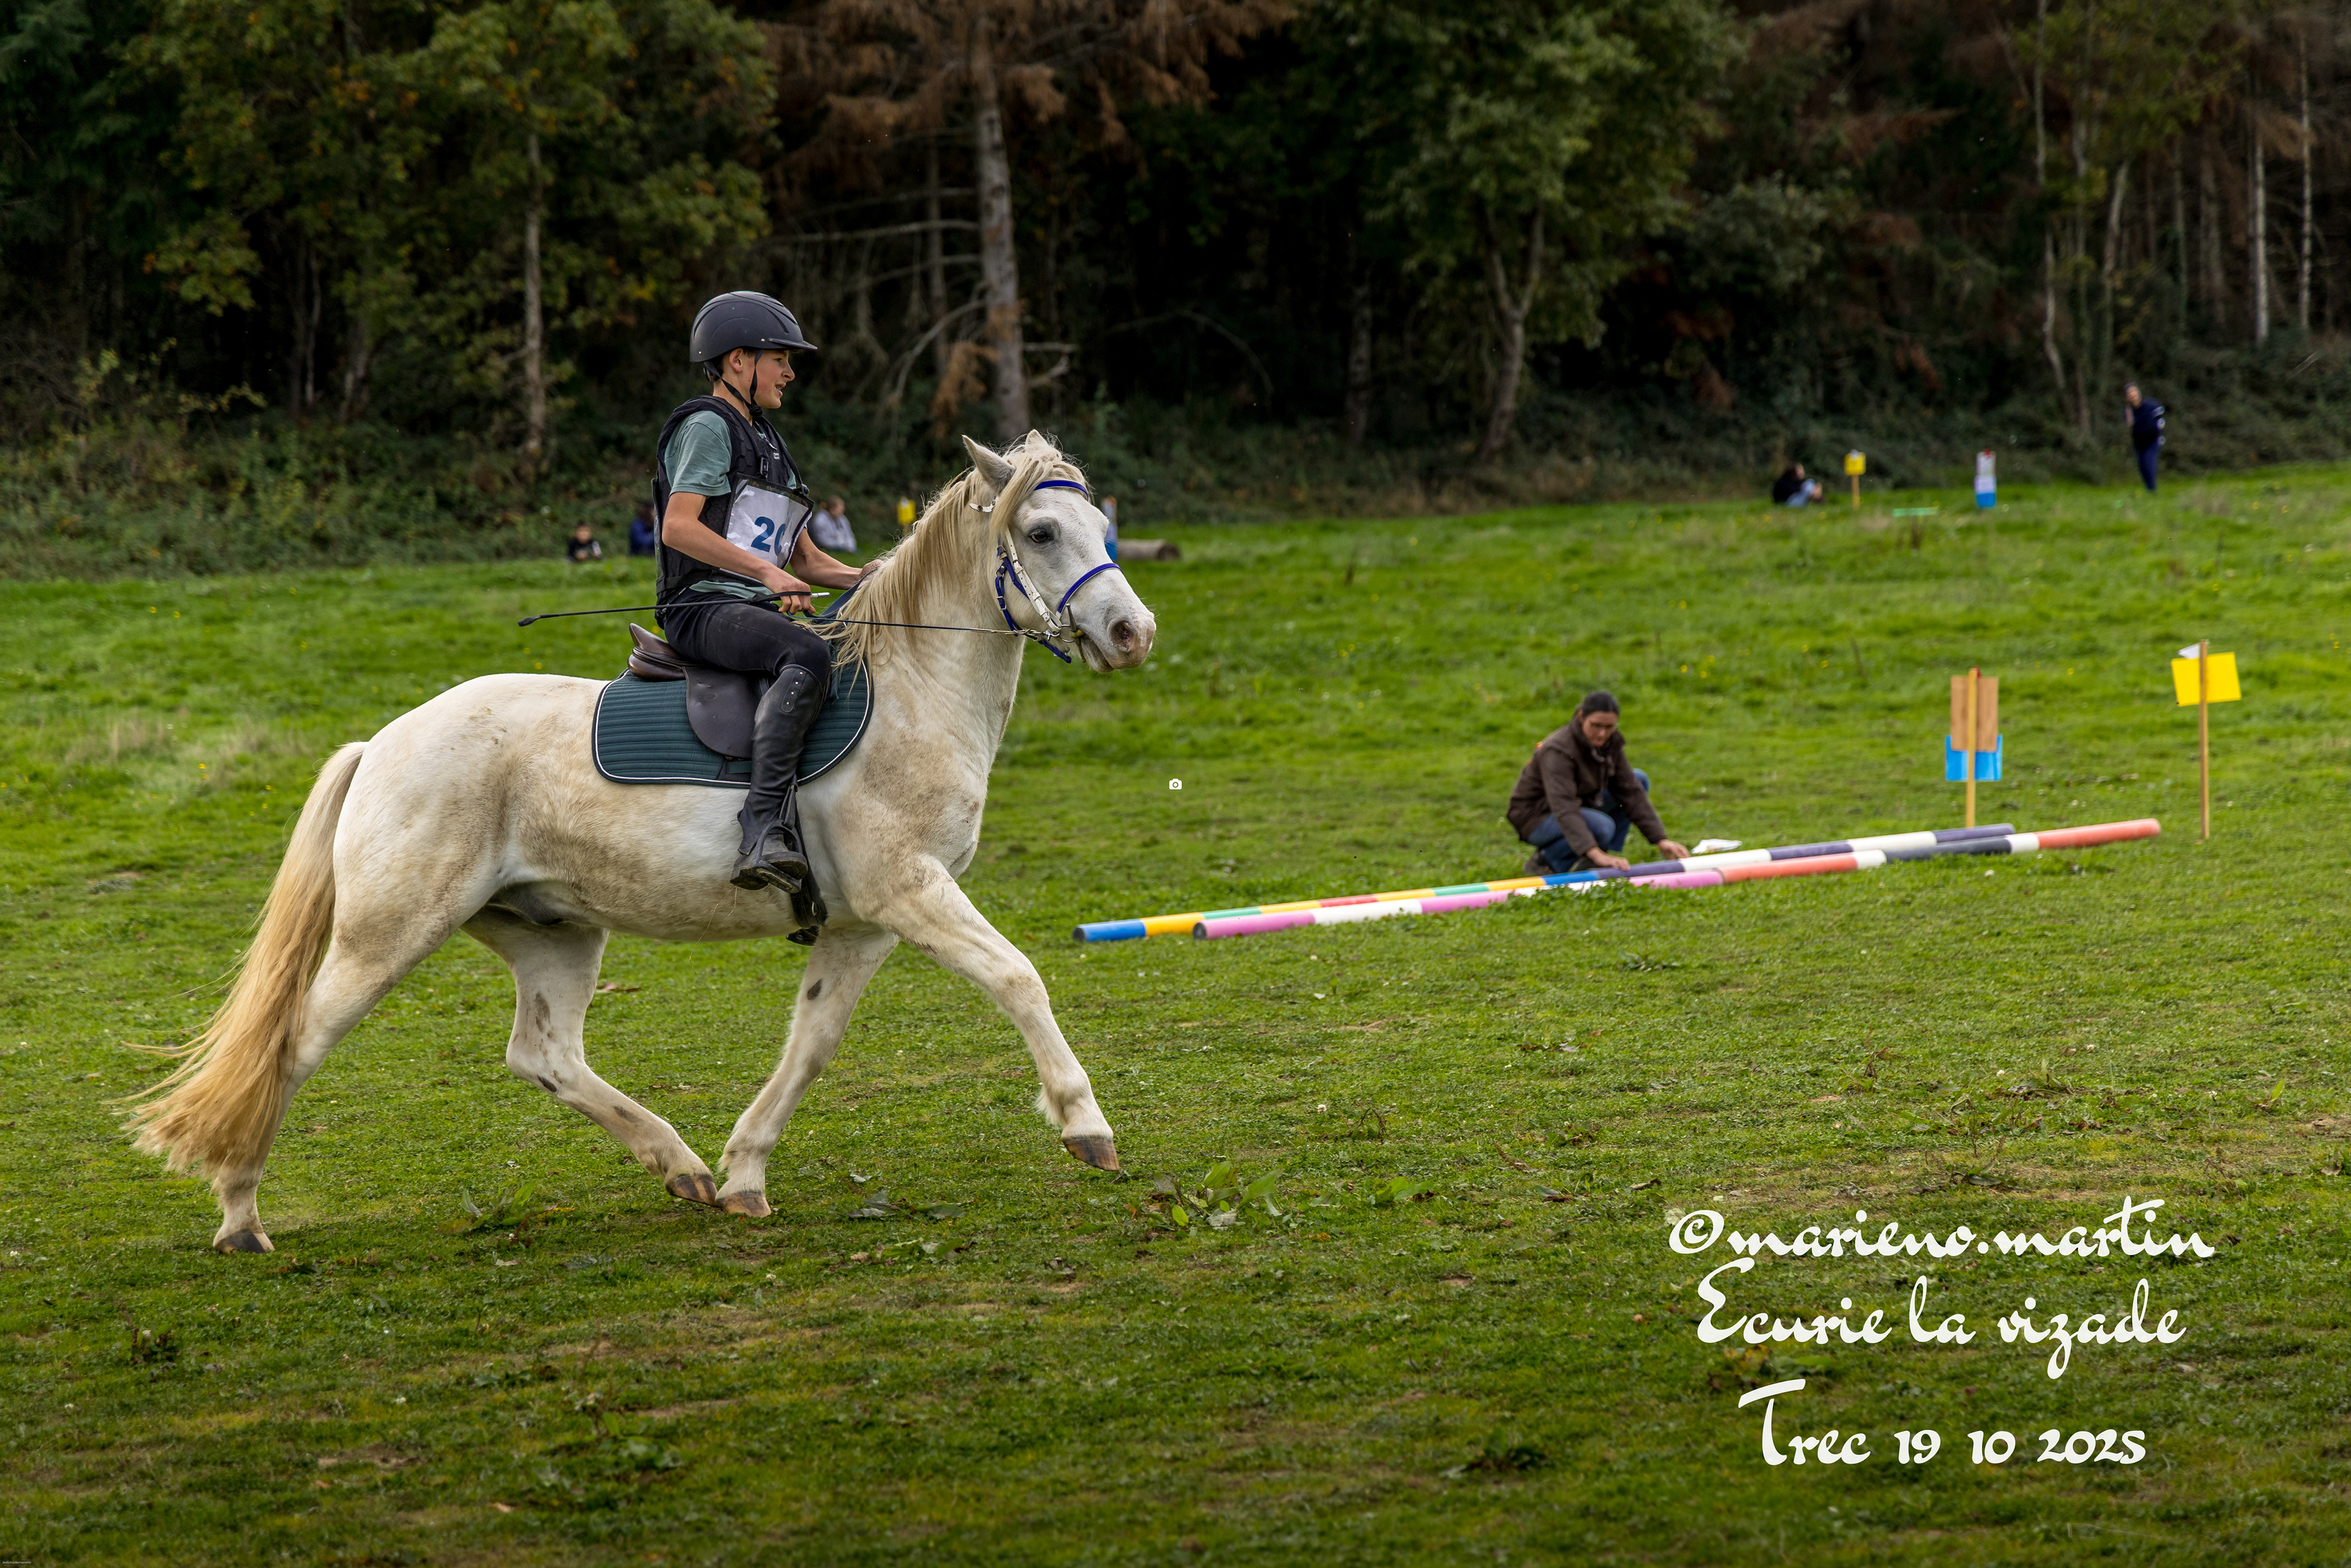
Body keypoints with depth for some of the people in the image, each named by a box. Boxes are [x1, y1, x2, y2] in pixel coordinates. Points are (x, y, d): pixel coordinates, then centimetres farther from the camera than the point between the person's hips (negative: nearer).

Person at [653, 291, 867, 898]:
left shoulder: (765, 440, 26)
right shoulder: (707, 426, -2)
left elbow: (806, 559, 25)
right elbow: (678, 527, -17)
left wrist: (866, 578, 7)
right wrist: (767, 573, -23)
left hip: (759, 609, 10)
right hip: (704, 606, -10)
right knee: (807, 657, -36)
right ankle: (765, 831, -47)